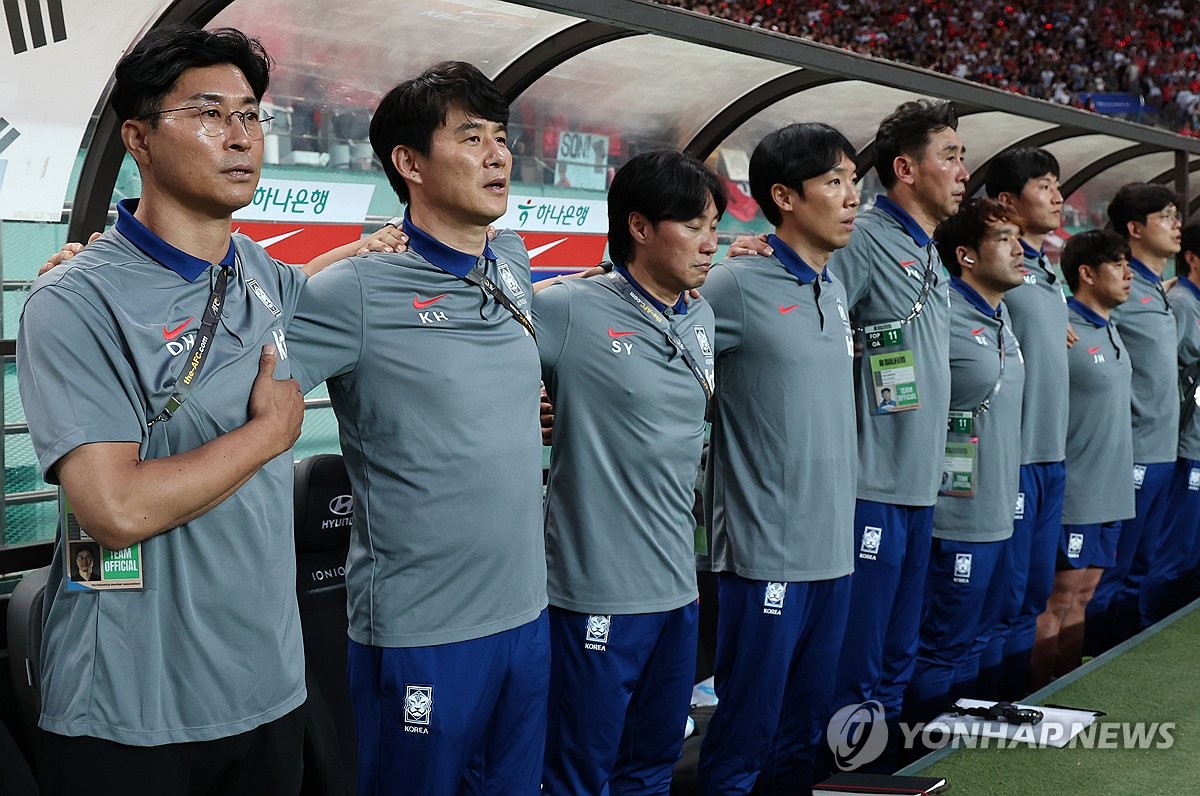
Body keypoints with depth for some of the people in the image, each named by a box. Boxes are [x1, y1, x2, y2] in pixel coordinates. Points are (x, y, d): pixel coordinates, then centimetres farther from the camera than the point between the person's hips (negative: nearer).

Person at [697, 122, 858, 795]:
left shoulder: (836, 289, 11)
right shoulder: (739, 286, -13)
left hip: (835, 548, 7)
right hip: (767, 552, -7)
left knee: (807, 729, 17)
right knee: (747, 737, 2)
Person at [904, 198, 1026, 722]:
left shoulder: (1001, 318, 13)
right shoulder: (944, 316, -17)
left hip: (998, 515, 9)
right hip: (958, 517, -9)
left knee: (973, 645, 17)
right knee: (944, 651, 1)